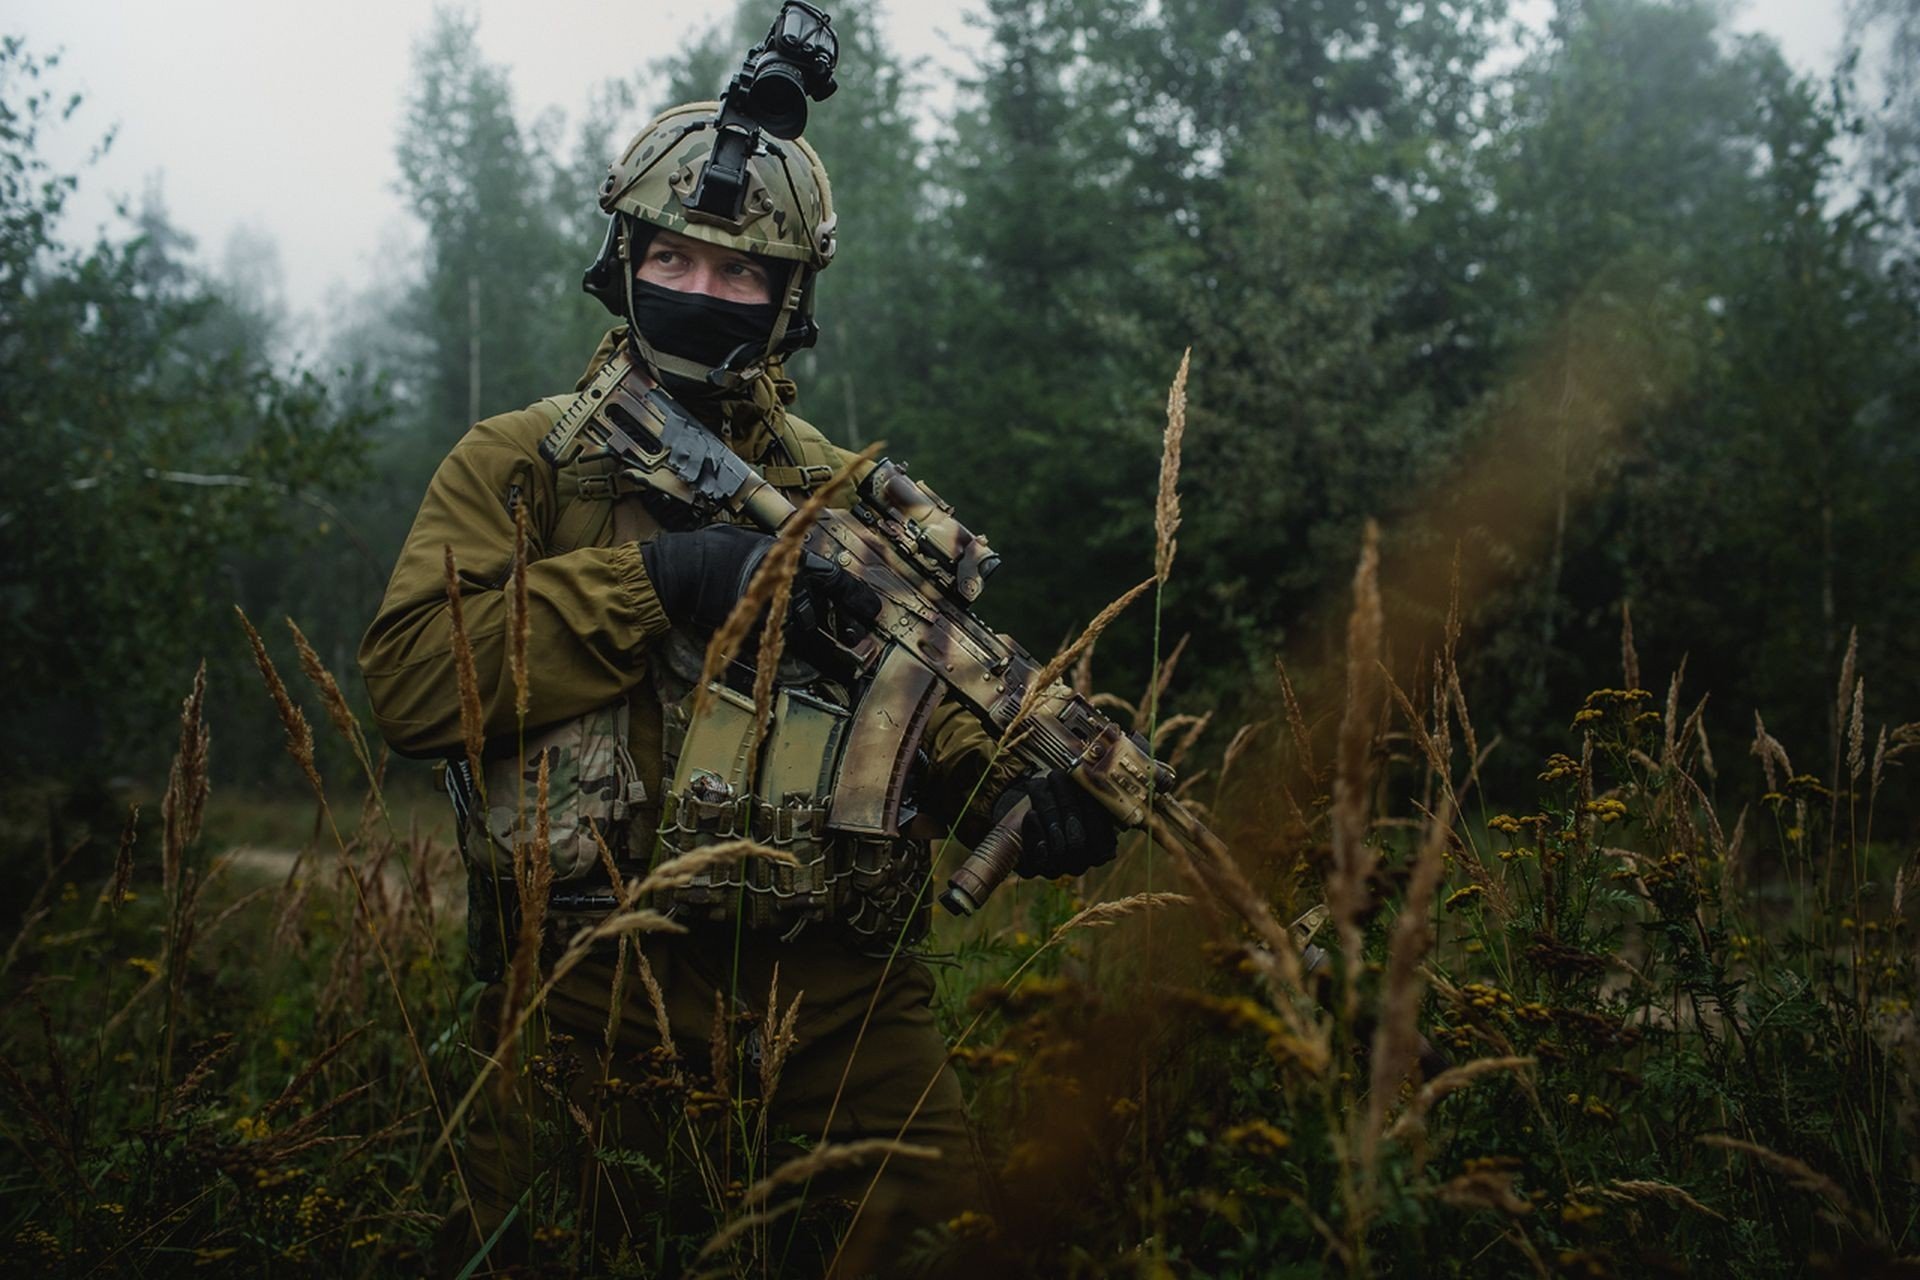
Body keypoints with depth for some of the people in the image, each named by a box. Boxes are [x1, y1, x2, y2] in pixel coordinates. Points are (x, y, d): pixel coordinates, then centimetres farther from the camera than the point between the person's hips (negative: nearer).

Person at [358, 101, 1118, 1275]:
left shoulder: (842, 493, 20)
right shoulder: (524, 463, 9)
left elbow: (922, 698, 17)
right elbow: (410, 674, -6)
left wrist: (1008, 786, -5)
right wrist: (655, 578, -12)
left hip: (841, 999, 3)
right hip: (601, 996, -2)